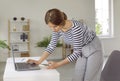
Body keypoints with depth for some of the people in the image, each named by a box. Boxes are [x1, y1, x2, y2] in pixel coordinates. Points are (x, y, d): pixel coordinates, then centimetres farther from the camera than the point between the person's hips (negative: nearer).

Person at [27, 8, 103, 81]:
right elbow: (51, 46, -6)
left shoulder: (76, 28, -36)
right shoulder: (57, 29, -16)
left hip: (92, 49, -6)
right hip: (81, 51, 6)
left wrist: (57, 64, -30)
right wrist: (39, 61, -16)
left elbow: (76, 53, -30)